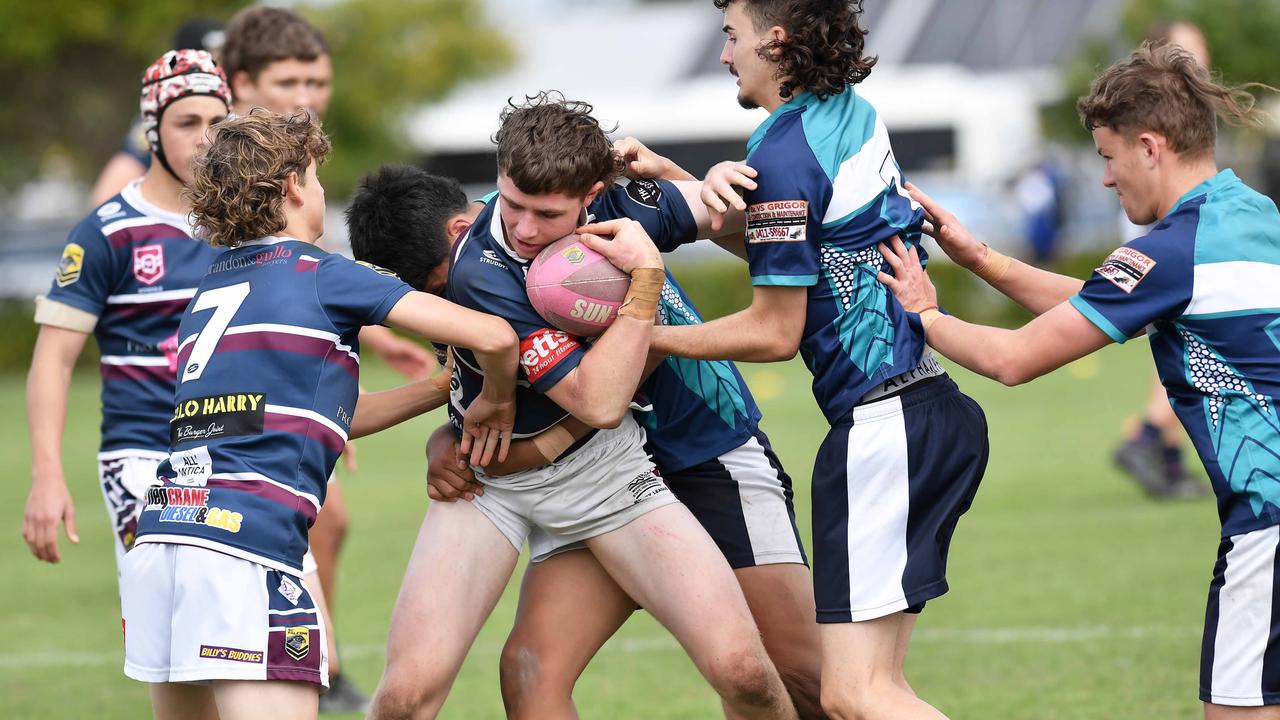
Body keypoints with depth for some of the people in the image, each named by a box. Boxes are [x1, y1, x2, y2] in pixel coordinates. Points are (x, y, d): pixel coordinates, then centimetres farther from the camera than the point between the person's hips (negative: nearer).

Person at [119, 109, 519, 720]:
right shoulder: (324, 276, 5)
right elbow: (491, 336, -2)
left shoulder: (210, 289, 25)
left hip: (159, 534, 7)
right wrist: (495, 400, 19)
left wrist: (447, 388, 34)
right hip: (247, 542, -7)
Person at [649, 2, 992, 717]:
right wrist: (724, 185, 6)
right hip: (940, 410, 9)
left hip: (883, 426, -9)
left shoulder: (784, 155, -13)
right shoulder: (855, 112, 13)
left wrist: (643, 335, -1)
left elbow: (776, 332, -9)